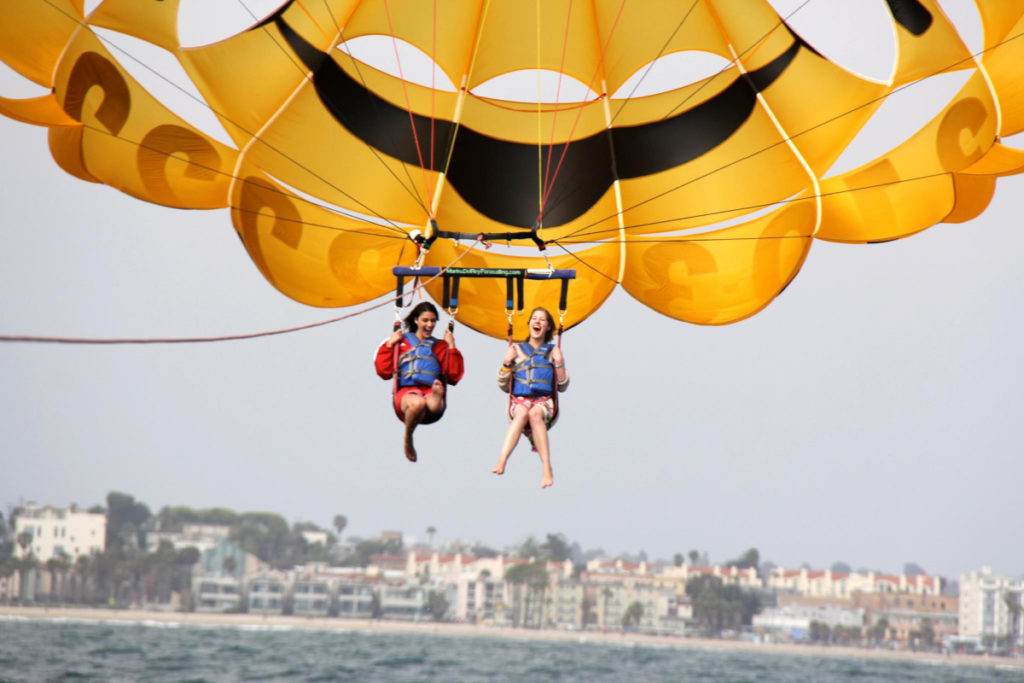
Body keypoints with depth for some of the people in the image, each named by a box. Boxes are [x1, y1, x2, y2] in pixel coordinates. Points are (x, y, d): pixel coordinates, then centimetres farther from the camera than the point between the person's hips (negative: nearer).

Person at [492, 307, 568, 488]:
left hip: (544, 400, 0)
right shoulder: (517, 350, 18)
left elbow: (562, 387, 14)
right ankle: (502, 462, -56)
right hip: (519, 400, 0)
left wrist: (559, 363, 2)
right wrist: (507, 362, 1)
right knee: (522, 412, -37)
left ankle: (547, 469, -48)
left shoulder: (553, 351, 17)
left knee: (534, 414, -37)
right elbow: (503, 386, 15)